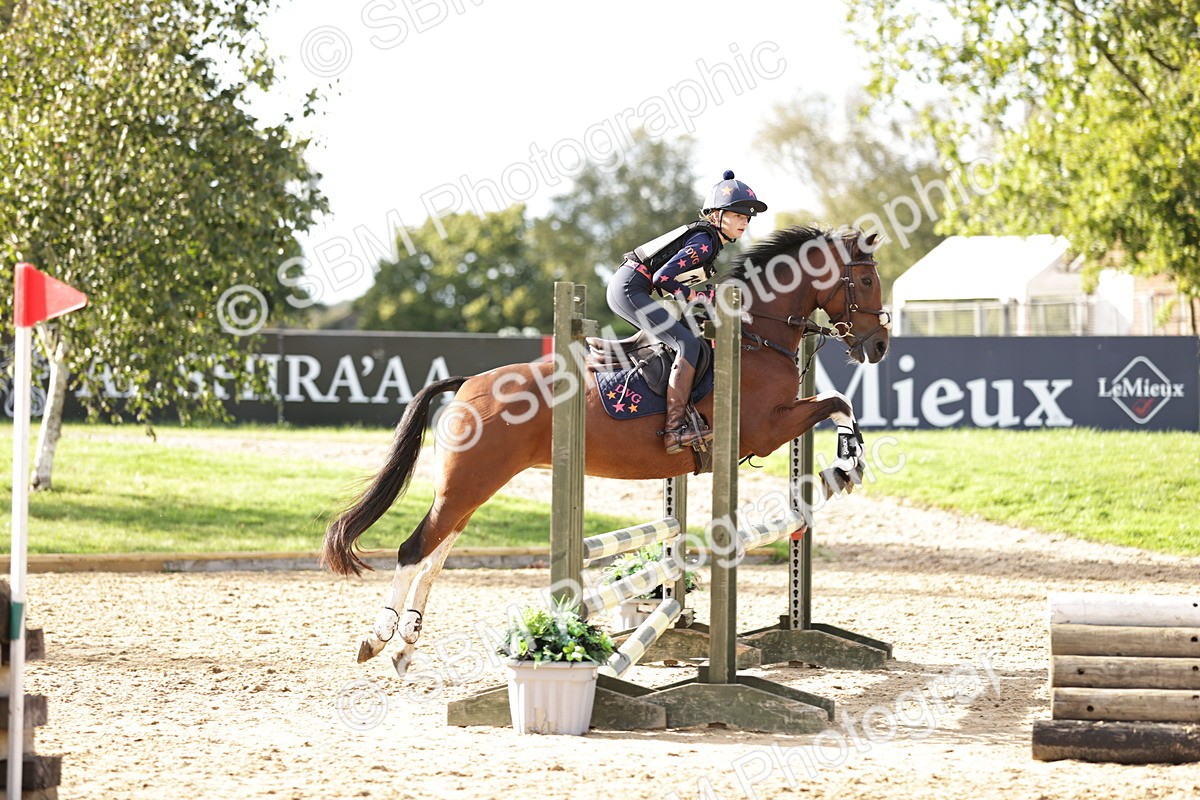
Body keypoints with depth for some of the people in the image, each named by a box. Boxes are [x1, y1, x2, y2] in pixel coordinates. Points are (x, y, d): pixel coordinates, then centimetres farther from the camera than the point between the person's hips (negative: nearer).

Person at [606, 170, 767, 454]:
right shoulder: (704, 242, -15)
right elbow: (662, 278, -21)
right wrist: (699, 297, -12)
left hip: (627, 289, 10)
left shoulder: (707, 238, 16)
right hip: (629, 289, -10)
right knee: (688, 343, -20)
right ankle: (675, 428, -27)